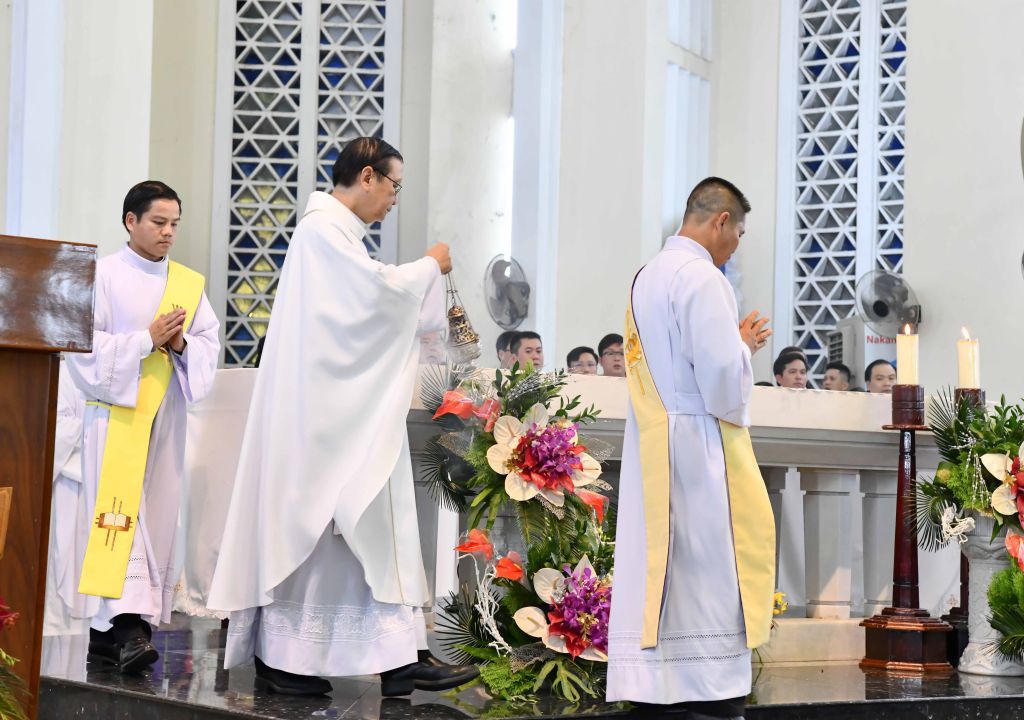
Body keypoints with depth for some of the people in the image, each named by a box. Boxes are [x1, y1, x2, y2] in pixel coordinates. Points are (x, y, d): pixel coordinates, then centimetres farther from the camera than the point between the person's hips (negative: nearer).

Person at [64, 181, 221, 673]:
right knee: (120, 513, -13)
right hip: (115, 411, -5)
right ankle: (126, 623, -21)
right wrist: (148, 339, -13)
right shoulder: (103, 275, -2)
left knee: (156, 517, 2)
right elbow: (85, 345, -8)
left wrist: (181, 344, -11)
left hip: (166, 415, 5)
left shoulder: (190, 283, 12)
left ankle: (105, 631, 8)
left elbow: (210, 346, 9)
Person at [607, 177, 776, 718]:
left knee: (660, 561, 9)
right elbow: (720, 375, -20)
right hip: (698, 441, -9)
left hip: (651, 446, 9)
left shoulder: (648, 275, 14)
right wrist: (745, 346, 0)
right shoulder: (701, 277, -14)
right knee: (707, 566, -3)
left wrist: (734, 342, 17)